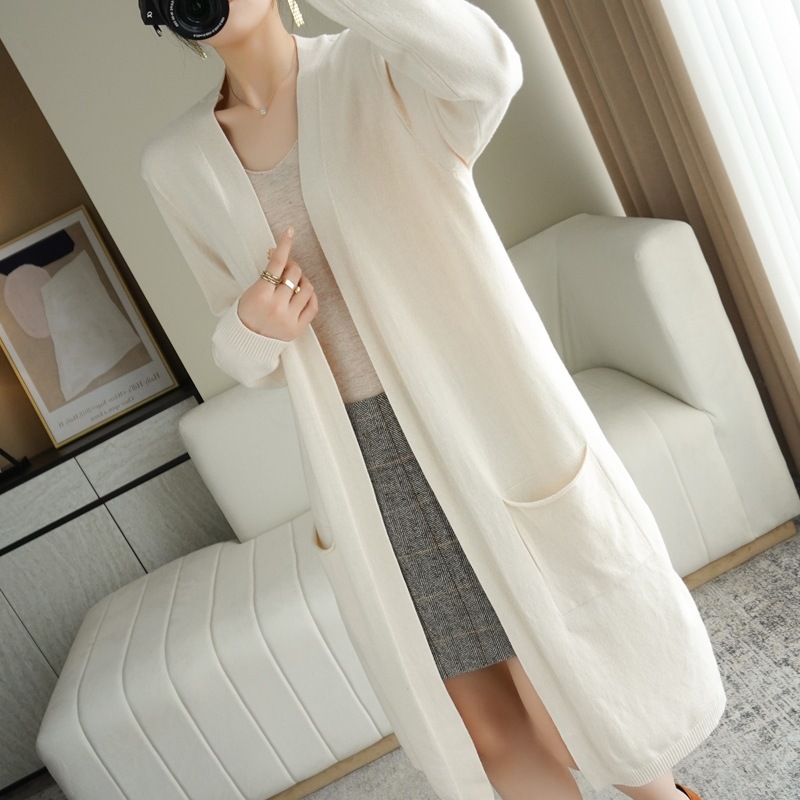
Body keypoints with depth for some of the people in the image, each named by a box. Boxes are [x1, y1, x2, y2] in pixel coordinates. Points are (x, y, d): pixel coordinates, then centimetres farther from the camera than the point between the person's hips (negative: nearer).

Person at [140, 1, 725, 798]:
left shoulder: (378, 68, -2)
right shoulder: (179, 162, 7)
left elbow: (486, 66, -27)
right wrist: (250, 326, -9)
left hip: (486, 423, -3)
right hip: (366, 472, 3)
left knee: (570, 706, 8)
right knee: (484, 730, 12)